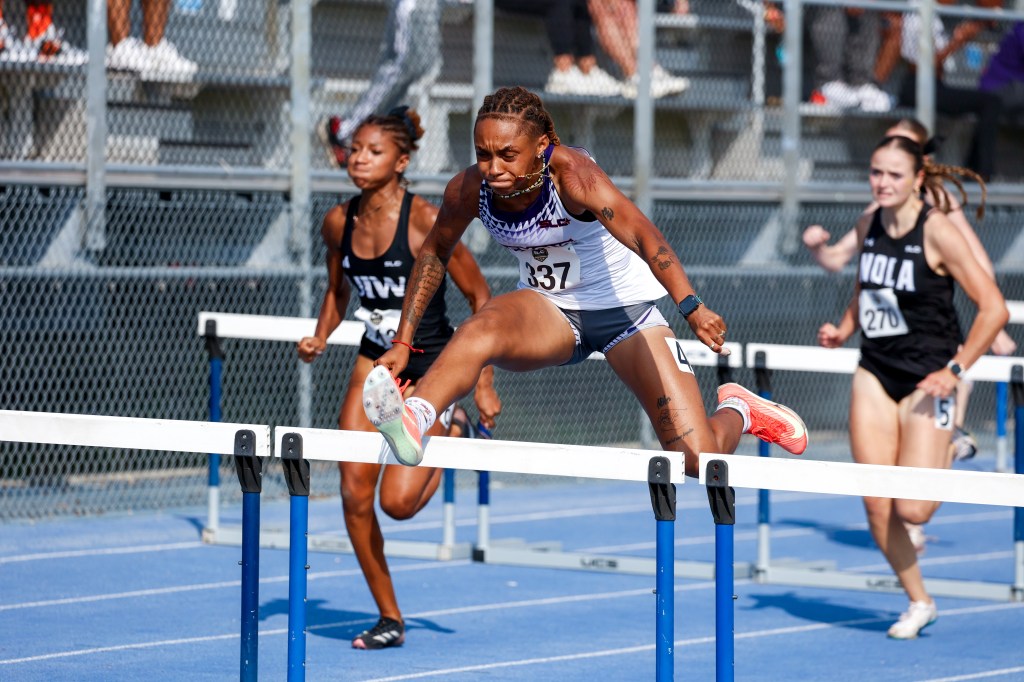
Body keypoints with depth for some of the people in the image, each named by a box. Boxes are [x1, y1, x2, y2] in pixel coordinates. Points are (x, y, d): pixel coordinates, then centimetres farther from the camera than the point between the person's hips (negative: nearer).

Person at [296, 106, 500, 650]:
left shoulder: (425, 219, -20)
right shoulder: (339, 221, -4)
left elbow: (479, 296, -12)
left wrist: (483, 384, -12)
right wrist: (320, 338, -4)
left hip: (432, 366, -5)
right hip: (374, 360, 5)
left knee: (398, 500, -13)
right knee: (354, 493, -5)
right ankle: (389, 619, 11)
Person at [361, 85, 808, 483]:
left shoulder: (570, 173, -29)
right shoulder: (469, 190, -15)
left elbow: (644, 237, -44)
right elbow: (434, 254, 5)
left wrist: (692, 308, -59)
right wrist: (403, 342, 3)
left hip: (625, 308, -3)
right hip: (548, 315, 3)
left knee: (697, 460, -10)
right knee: (481, 328, -34)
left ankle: (736, 411, 25)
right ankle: (412, 421, -57)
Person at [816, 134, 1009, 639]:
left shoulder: (938, 232, -15)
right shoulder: (868, 227, 3)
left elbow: (994, 308, -15)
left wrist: (955, 370, -17)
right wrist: (843, 330, 4)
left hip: (926, 378, -5)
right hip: (874, 374, 5)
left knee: (912, 509, -12)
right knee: (877, 507, 0)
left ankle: (949, 462, 23)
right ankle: (919, 603, 19)